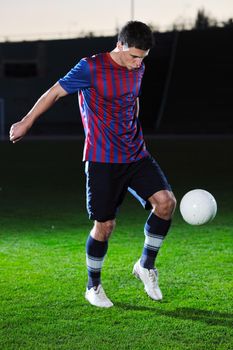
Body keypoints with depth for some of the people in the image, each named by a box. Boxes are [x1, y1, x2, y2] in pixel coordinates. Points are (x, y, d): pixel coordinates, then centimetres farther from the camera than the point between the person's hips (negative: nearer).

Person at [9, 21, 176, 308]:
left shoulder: (137, 68, 7)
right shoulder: (91, 68, -12)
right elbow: (55, 92, -3)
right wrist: (27, 122, 6)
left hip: (136, 154, 6)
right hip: (102, 160, -5)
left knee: (166, 201, -14)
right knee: (104, 225, -2)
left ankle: (146, 265, 7)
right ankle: (93, 287, 20)